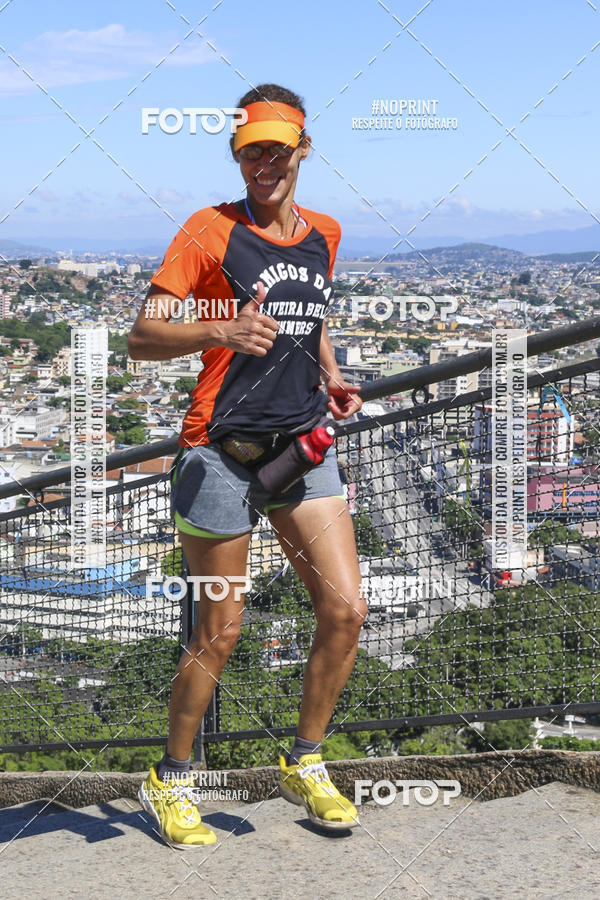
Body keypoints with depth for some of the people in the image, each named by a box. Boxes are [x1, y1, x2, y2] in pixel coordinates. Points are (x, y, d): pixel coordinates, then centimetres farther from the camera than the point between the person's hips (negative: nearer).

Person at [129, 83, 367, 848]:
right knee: (219, 634, 1)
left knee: (345, 609, -2)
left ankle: (304, 766, 20)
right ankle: (169, 782, 22)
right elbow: (141, 337, -12)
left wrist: (331, 378, 13)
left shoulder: (323, 234, 13)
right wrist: (219, 331, -29)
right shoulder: (210, 230, -5)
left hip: (301, 446, 5)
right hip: (221, 450, -5)